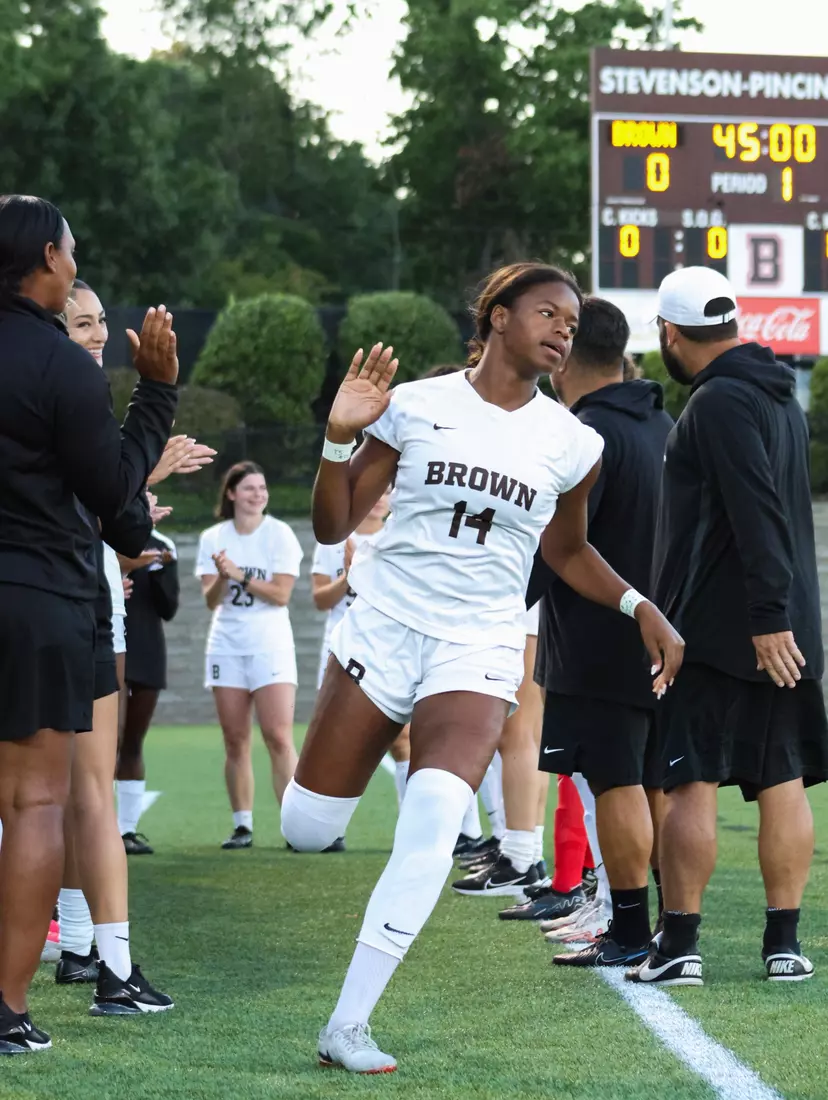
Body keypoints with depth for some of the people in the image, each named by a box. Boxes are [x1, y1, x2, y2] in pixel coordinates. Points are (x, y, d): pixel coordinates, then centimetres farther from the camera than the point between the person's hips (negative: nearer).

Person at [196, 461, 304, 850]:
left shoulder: (279, 534, -2)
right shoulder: (213, 538, 5)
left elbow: (281, 593, -9)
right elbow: (211, 600, 0)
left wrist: (239, 574, -16)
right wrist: (221, 578, -20)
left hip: (270, 646, -3)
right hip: (227, 646, 3)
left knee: (279, 738, -12)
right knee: (235, 741, 3)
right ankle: (242, 825, 7)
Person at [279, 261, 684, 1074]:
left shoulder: (571, 445, 4)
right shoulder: (415, 406, -2)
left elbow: (566, 551, 21)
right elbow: (333, 527, 1)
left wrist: (640, 607, 7)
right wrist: (340, 437, -14)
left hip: (478, 649, 0)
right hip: (383, 628, 0)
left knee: (434, 822, -25)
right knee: (305, 832, 1)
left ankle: (348, 1027, -17)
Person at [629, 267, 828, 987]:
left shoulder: (719, 403, -13)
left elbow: (758, 516, -23)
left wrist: (767, 617, -25)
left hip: (715, 630, -8)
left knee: (689, 785, -5)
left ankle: (679, 945, -5)